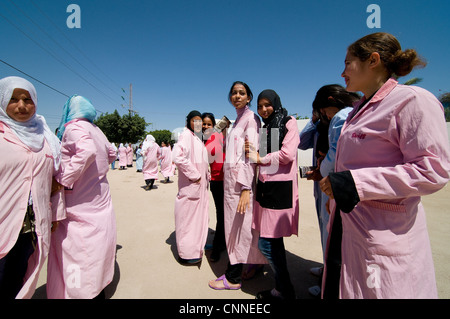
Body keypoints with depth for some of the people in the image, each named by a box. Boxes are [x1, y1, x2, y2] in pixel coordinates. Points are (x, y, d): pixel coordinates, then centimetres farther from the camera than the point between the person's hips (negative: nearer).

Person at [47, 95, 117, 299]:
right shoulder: (96, 130, 12)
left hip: (81, 208, -9)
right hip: (100, 203, 9)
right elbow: (110, 154, 26)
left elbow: (87, 151, -32)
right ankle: (97, 290, 38)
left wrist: (62, 180, -24)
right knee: (95, 249, 21)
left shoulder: (74, 126, -12)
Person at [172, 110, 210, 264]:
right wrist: (194, 175, -20)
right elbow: (178, 156, -26)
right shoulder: (186, 135, -10)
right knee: (188, 217, 1)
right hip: (190, 185, -9)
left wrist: (205, 177, 14)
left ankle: (196, 248, 34)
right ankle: (187, 254, 16)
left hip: (200, 185, 9)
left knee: (198, 216, 17)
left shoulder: (197, 137, 19)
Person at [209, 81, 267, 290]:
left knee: (238, 226, 1)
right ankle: (234, 272, 31)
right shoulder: (238, 119, 19)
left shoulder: (251, 118, -8)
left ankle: (233, 278, 18)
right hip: (231, 179, 8)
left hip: (241, 181, -8)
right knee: (234, 226, 15)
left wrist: (246, 188, -21)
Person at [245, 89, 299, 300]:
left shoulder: (289, 123, -1)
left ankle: (285, 290, 16)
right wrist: (251, 151, 3)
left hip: (280, 187, -7)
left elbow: (288, 154, -15)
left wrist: (260, 158, -5)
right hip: (265, 186, 8)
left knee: (266, 243, -7)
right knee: (274, 241, 15)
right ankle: (282, 289, 33)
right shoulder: (265, 128, 20)